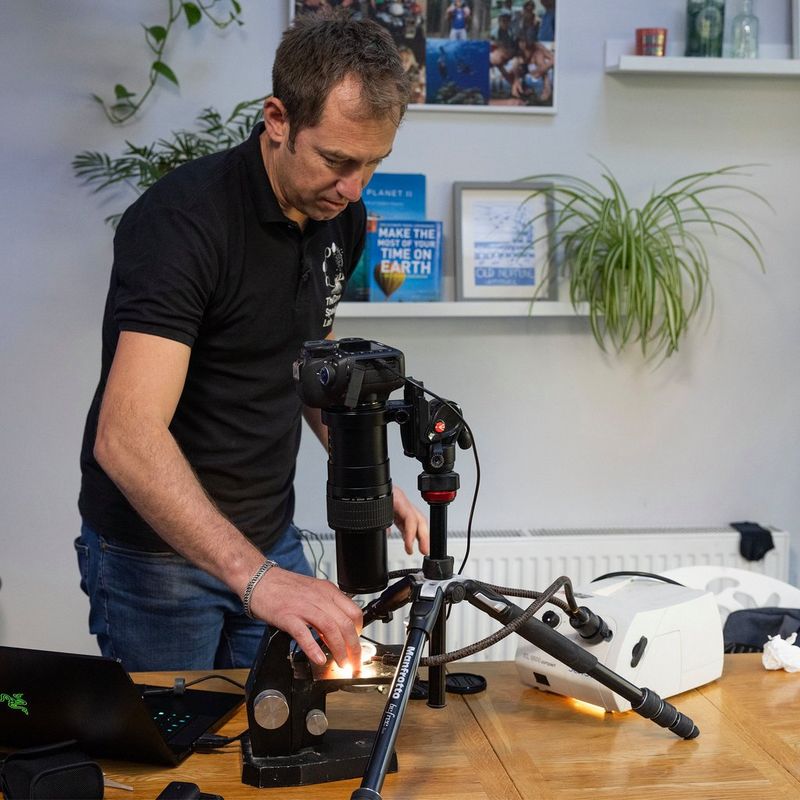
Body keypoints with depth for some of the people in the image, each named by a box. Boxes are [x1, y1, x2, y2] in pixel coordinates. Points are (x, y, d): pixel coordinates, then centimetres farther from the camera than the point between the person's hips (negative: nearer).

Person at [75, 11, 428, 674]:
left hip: (269, 538, 6)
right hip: (155, 551, -6)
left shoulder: (340, 218, -2)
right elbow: (125, 437, -35)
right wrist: (253, 576, -44)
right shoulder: (182, 220, -26)